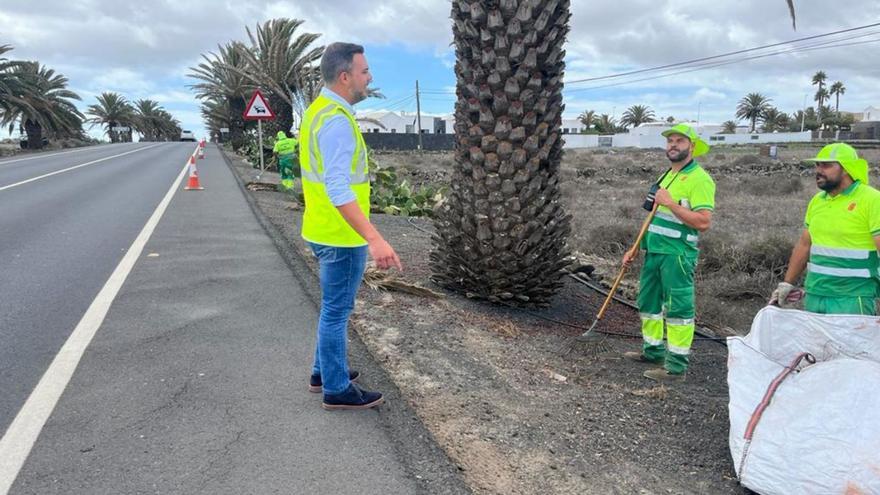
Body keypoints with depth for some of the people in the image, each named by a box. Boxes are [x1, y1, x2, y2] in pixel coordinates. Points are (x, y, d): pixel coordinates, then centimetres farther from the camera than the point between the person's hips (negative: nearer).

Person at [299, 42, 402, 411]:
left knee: (333, 308, 22)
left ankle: (324, 371, 36)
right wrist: (374, 238, -37)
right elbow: (338, 188, -31)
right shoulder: (336, 120, -21)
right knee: (337, 311, 3)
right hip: (341, 236, -10)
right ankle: (337, 389, 18)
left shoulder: (319, 110, 11)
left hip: (323, 230, 10)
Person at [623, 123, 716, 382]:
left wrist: (670, 202, -20)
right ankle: (653, 350, 32)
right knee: (649, 302, 17)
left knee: (678, 307, -3)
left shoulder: (699, 179, -11)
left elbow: (703, 222, -22)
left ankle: (677, 365, 4)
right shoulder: (667, 176, 16)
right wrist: (636, 248, 19)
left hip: (677, 254, -9)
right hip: (654, 250, 9)